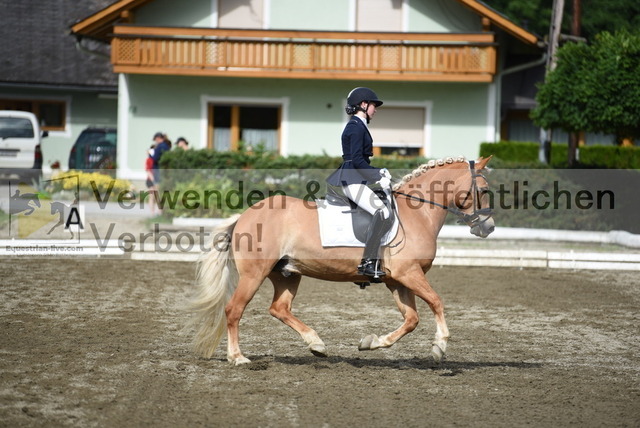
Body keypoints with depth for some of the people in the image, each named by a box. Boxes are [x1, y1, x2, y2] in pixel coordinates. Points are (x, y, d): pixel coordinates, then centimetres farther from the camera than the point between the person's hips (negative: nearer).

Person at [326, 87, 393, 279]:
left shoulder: (358, 126, 20)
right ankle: (369, 262, -29)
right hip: (352, 180, -11)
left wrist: (379, 172, 14)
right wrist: (379, 176, -16)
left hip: (354, 179, 11)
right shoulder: (357, 127, -11)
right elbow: (357, 160, -19)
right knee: (382, 211, -25)